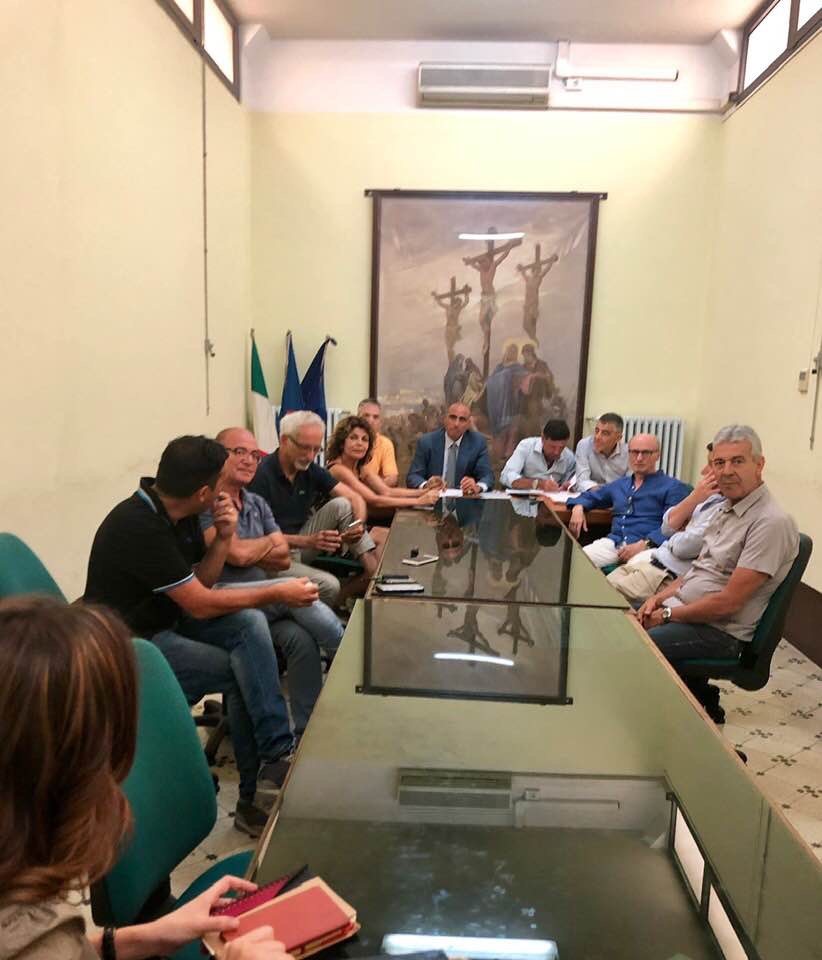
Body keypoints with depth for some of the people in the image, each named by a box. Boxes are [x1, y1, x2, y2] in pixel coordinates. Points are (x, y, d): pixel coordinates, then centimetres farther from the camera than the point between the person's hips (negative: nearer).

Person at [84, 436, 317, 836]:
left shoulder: (178, 514, 0)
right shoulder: (139, 527, -27)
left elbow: (199, 582, 7)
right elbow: (200, 604, -23)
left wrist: (223, 538, -11)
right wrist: (278, 593, -16)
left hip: (168, 620, 8)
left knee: (249, 623, -17)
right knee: (241, 673, -17)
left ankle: (276, 754, -16)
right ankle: (254, 796, 0)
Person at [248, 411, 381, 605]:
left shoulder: (311, 470, 1)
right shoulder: (261, 474, -19)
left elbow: (355, 498, 1)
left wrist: (359, 525, -22)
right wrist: (308, 541, -34)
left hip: (301, 545, 7)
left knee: (341, 505, -10)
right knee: (329, 585, -30)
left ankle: (373, 567, -13)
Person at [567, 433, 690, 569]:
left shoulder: (673, 487, 9)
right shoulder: (619, 484, 27)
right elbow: (591, 496, 40)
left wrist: (644, 544, -22)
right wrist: (578, 508, 14)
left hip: (648, 546, -4)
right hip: (614, 542, 4)